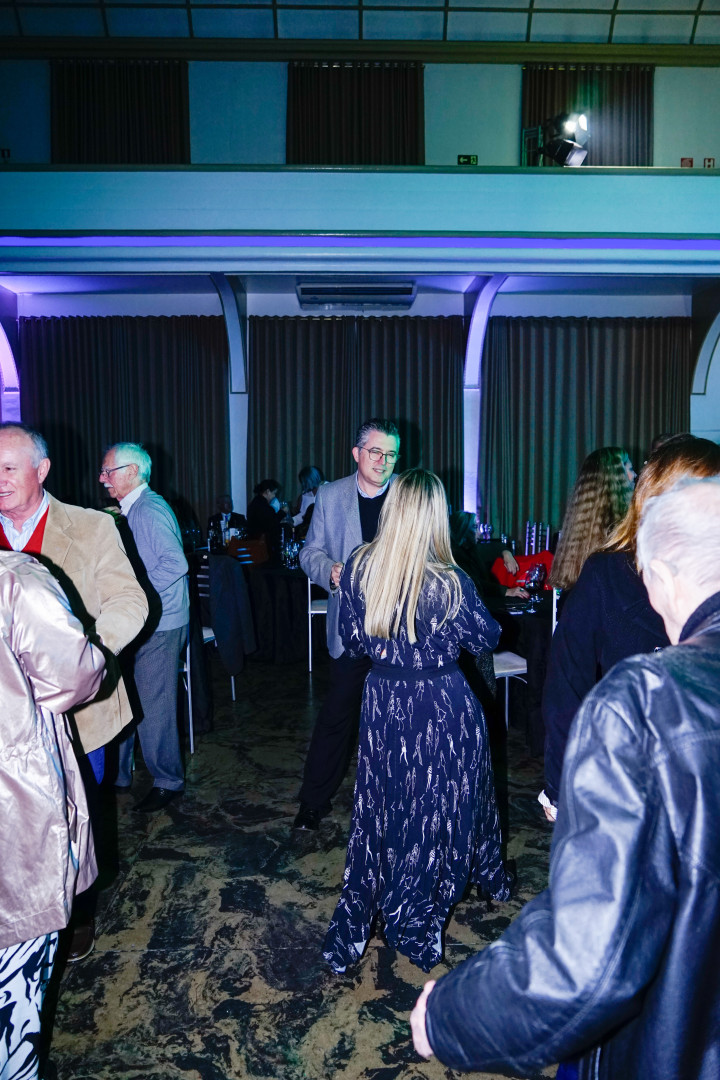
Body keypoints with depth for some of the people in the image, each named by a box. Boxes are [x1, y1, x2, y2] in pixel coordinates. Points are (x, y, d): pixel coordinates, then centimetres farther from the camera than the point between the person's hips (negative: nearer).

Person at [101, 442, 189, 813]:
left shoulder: (150, 510, -16)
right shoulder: (131, 510, 16)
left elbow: (175, 563, -26)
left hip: (158, 625, -10)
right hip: (140, 623, 10)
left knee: (153, 706, -1)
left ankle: (167, 782, 15)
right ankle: (117, 775, 29)